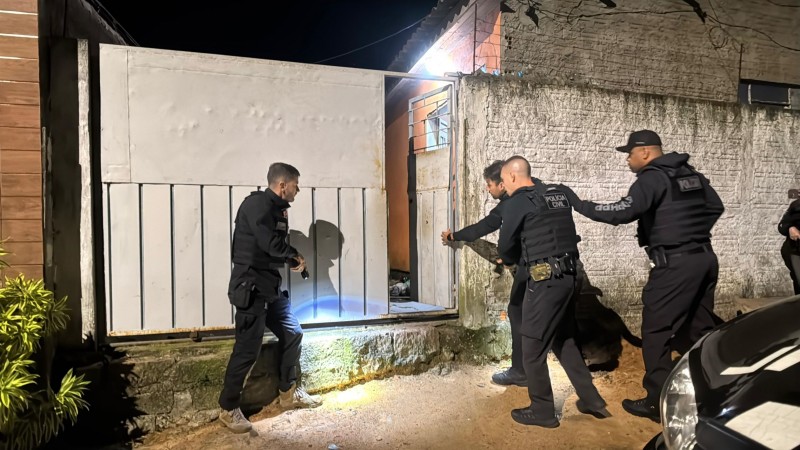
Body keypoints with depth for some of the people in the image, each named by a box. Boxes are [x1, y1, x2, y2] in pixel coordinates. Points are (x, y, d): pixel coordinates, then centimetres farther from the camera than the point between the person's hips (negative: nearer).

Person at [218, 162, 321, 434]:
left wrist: (293, 259, -3)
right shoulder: (257, 203, -14)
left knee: (292, 334, 13)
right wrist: (295, 257, -6)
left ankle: (288, 393, 28)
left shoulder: (276, 208, 15)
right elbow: (270, 243, -22)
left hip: (271, 287, 10)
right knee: (247, 350, -4)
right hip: (250, 288, -10)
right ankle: (228, 409, 13)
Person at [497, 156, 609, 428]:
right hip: (568, 276, 8)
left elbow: (505, 248, -2)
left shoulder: (516, 203, -7)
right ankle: (592, 400, 27)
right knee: (563, 340, 22)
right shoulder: (558, 196, 14)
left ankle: (542, 411, 16)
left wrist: (511, 260, 21)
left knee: (532, 347, 5)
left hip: (544, 280, -8)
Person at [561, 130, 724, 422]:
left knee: (656, 332, -1)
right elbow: (715, 207, 23)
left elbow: (622, 213, -25)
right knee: (699, 328, 17)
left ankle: (657, 402, 4)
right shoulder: (690, 174, 15)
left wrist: (578, 204, -17)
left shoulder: (652, 177, -12)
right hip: (706, 259, 9)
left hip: (676, 264, -9)